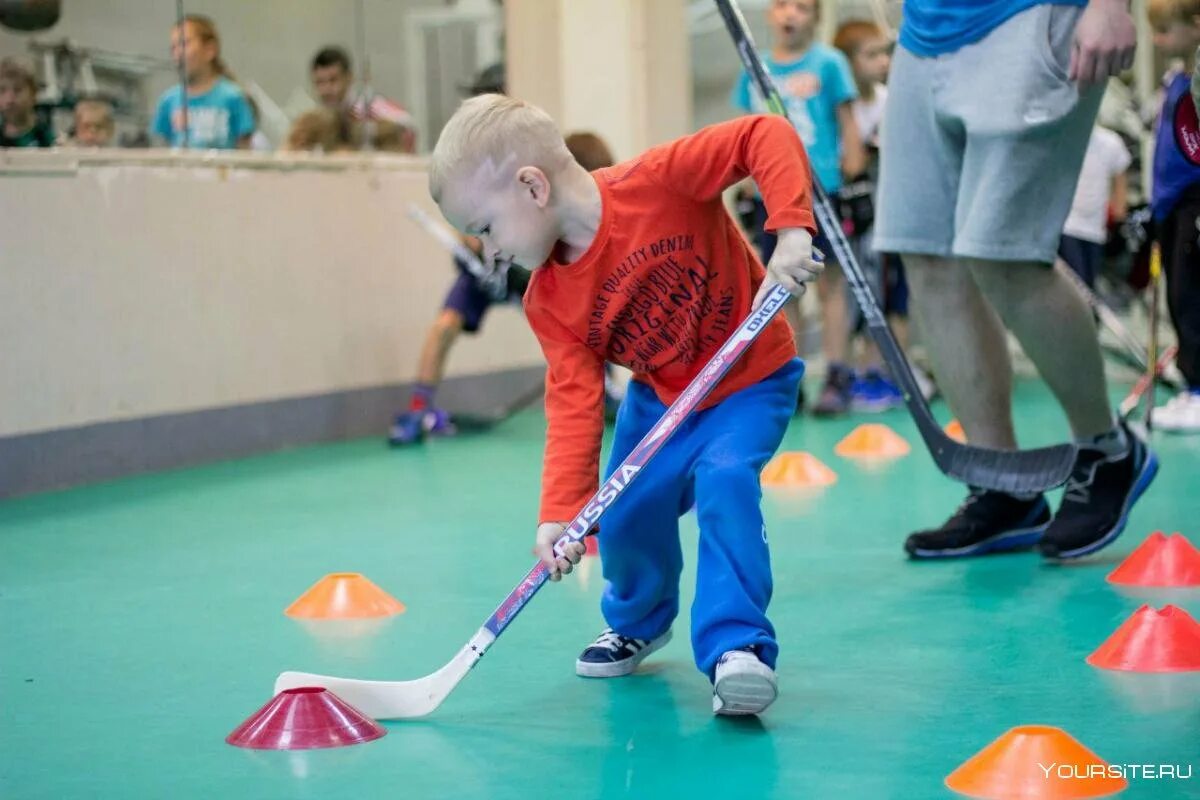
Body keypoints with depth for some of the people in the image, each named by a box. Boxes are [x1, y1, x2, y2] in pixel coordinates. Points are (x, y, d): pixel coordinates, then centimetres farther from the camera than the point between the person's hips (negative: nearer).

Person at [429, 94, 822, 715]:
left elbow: (767, 136, -32)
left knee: (723, 480, -29)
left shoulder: (655, 182, -30)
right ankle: (638, 622, 34)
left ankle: (736, 645, -22)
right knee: (624, 516, 1)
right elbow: (574, 404, -18)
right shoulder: (548, 302, -13)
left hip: (750, 378, -5)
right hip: (658, 396, 5)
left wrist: (790, 230, -44)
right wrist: (558, 513, -28)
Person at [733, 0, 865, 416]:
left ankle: (837, 377, 3)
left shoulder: (828, 62, -2)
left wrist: (854, 174, -3)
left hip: (820, 188, -4)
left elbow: (847, 123, 0)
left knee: (830, 282, -1)